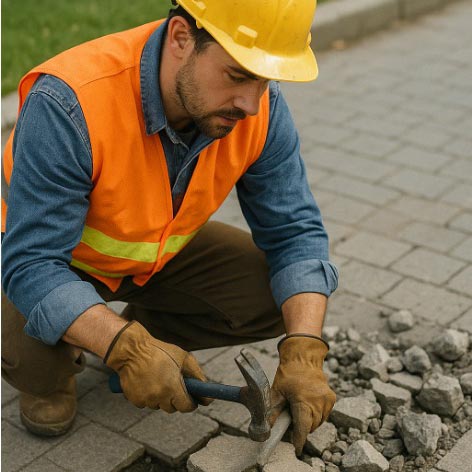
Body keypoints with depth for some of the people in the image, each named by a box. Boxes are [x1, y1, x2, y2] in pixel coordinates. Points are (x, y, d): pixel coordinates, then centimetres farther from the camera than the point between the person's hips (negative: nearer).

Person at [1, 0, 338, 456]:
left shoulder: (260, 106, -23)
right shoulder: (67, 105, -38)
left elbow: (294, 232, -18)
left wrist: (304, 352, -32)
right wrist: (126, 347, -50)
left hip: (162, 251, 4)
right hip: (45, 252, -4)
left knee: (282, 297, -13)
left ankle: (147, 325, 11)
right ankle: (51, 375, 5)